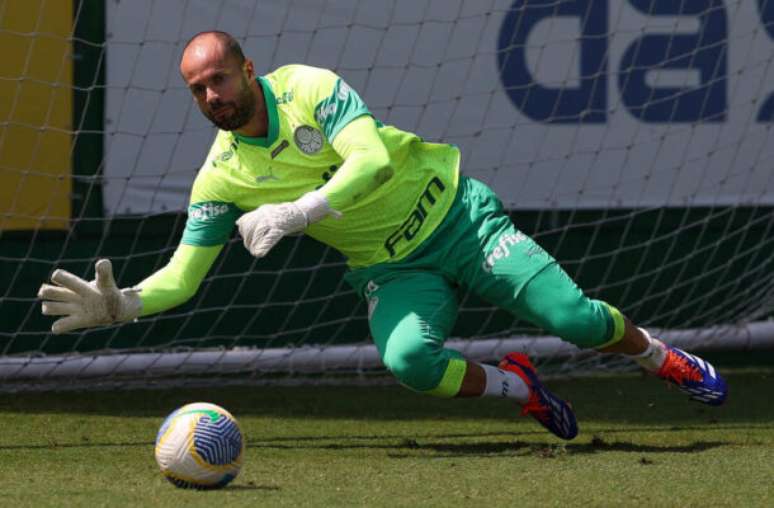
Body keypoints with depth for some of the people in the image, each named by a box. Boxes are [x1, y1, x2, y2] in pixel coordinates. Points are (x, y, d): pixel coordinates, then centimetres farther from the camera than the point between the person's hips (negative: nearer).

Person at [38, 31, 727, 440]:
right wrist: (118, 304, -26)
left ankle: (661, 357, 21)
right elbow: (181, 277, -7)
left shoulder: (310, 89, -18)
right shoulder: (221, 180, -8)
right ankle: (515, 386, -1)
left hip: (454, 214, -2)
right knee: (407, 359, -31)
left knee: (575, 318, -12)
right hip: (390, 269, 2)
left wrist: (295, 213, -42)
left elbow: (374, 161, -31)